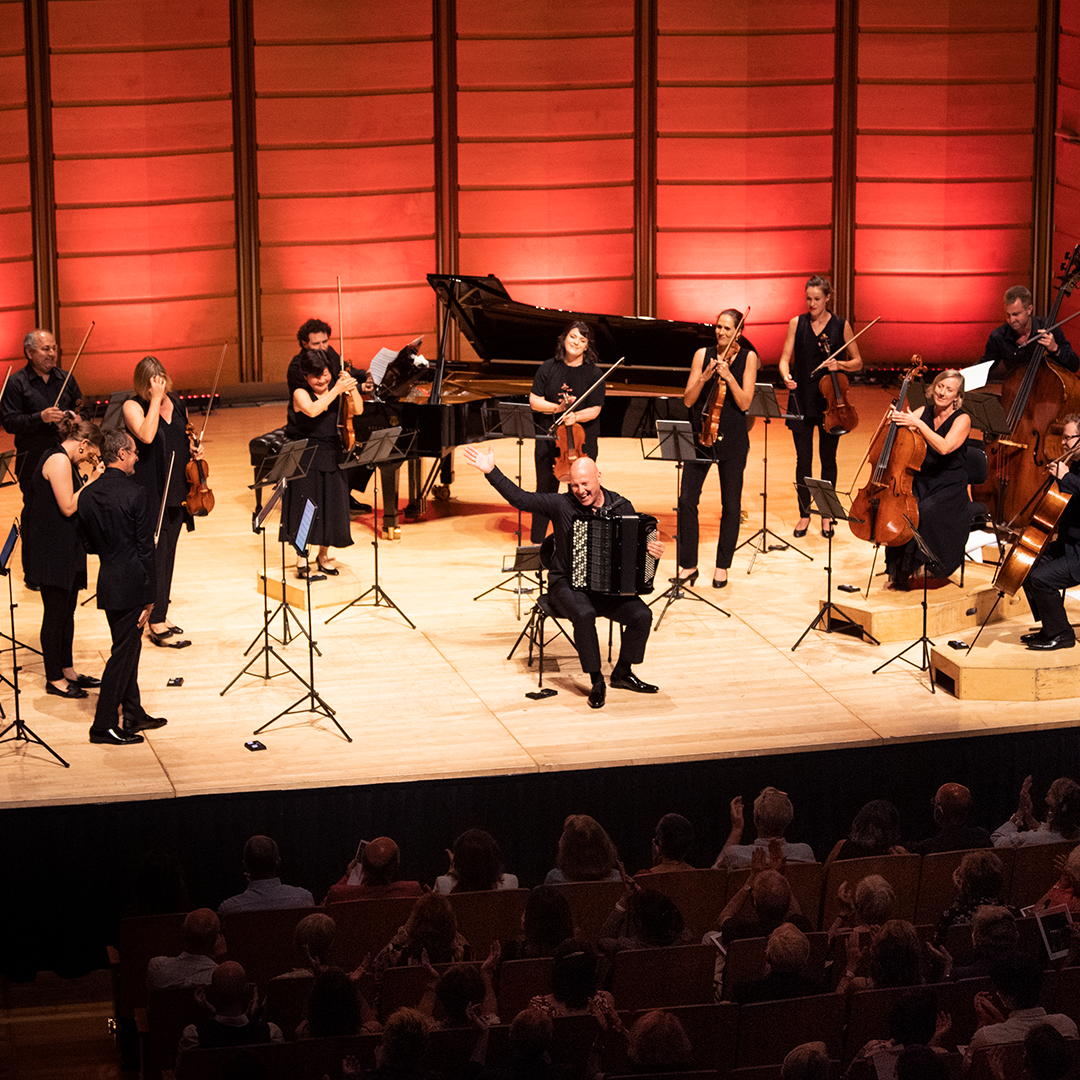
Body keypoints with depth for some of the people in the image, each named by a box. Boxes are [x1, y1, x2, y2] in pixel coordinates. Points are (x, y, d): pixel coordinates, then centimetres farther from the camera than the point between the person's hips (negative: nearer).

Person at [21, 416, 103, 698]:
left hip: (66, 549, 10)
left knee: (67, 611, 18)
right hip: (51, 551, -10)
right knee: (55, 613, 0)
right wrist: (93, 482, -16)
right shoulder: (58, 461, -19)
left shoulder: (64, 461, 13)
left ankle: (67, 670, 29)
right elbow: (68, 507, -23)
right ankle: (54, 680, 9)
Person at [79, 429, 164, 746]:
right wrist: (150, 596, -10)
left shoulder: (88, 495, 3)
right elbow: (145, 547, -15)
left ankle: (133, 714, 28)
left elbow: (88, 544, 10)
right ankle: (104, 725, 2)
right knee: (123, 652, 0)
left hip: (108, 583, 7)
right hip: (131, 585, -7)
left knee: (128, 648, 19)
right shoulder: (135, 494, -17)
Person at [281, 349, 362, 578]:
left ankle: (323, 556, 25)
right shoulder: (300, 394, -12)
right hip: (305, 460, -5)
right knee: (304, 509, -5)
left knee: (331, 507, 7)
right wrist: (336, 390, -32)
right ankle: (301, 562, 3)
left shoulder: (337, 386, 2)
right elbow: (312, 410, -32)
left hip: (331, 455, 5)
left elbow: (358, 410, -7)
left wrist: (352, 388, -22)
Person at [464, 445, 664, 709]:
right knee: (584, 614, -35)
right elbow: (519, 498, -6)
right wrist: (491, 471, -14)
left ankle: (622, 673, 3)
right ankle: (597, 681, -19)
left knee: (642, 616, -20)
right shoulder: (562, 505, -4)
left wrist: (654, 551, -12)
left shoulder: (621, 507, 2)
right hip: (568, 585, -3)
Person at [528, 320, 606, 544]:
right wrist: (558, 408, -16)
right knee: (545, 490, 8)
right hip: (549, 439, 1)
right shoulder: (548, 368, 1)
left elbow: (595, 410, -8)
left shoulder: (594, 374, -3)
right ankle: (536, 543, 18)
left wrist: (575, 416, -26)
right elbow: (534, 401, -1)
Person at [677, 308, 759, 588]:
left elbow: (745, 402, -8)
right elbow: (688, 400, -1)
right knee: (687, 500, -5)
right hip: (700, 434, 1)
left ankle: (722, 566, 18)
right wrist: (704, 377, -16)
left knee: (731, 505, 5)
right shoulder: (703, 355, 3)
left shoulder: (747, 357, -1)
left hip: (732, 439, -1)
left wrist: (728, 375, -19)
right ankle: (688, 565, 7)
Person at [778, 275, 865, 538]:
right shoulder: (797, 324, 3)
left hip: (830, 399, -1)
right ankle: (804, 514, 14)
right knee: (803, 459, 3)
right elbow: (785, 358, 0)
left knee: (828, 458, 7)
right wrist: (786, 375, -22)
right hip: (802, 400, 1)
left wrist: (840, 364, -16)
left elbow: (857, 362, 4)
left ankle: (826, 515, 19)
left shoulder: (841, 325, 0)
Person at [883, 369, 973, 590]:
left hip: (950, 490, -4)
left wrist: (918, 424, -31)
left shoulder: (962, 420, -7)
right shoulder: (923, 412, 7)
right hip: (920, 483, 4)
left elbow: (944, 447, -25)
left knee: (925, 514, -33)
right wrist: (890, 419, -20)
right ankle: (897, 571, -11)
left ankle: (907, 568, -12)